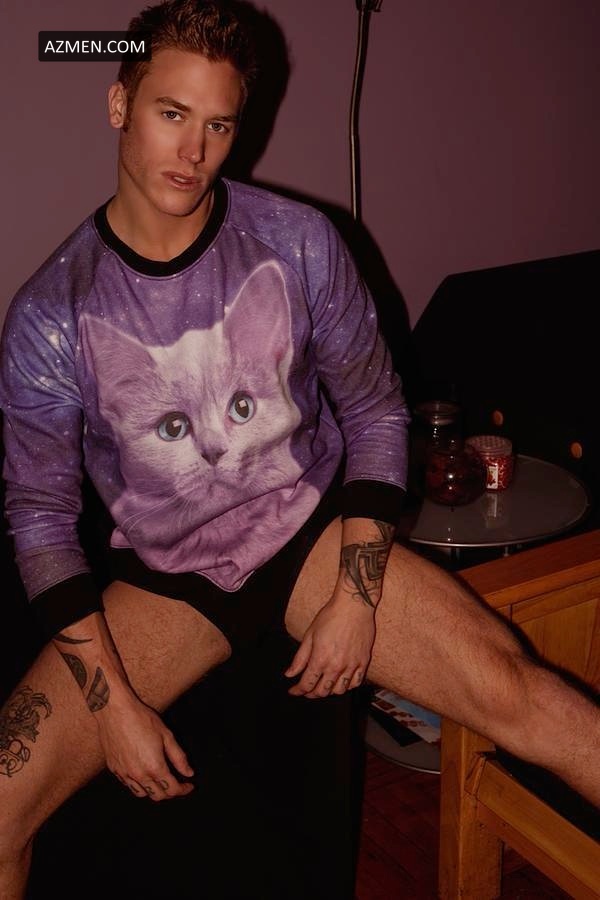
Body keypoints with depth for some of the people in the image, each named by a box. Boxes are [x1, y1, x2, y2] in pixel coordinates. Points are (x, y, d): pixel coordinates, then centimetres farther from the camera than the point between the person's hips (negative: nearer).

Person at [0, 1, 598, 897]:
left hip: (311, 530, 0)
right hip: (165, 577, 0)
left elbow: (376, 413, 0)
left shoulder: (299, 244, -8)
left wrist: (355, 598, -10)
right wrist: (112, 701, -12)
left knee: (510, 686, -22)